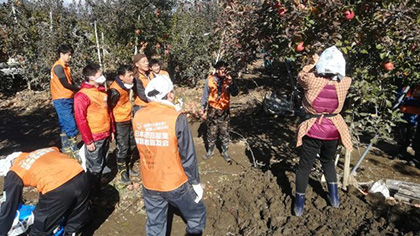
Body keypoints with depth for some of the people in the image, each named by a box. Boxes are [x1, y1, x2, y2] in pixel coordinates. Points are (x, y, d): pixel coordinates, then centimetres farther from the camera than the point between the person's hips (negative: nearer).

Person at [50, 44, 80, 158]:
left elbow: (70, 82, 15)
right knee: (71, 126, -10)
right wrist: (79, 89, -5)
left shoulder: (66, 66, 15)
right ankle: (74, 150, -3)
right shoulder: (58, 67, -13)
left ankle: (66, 148, 25)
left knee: (65, 125, 15)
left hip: (68, 99, 9)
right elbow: (65, 84, -17)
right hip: (61, 101, -9)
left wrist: (77, 89, -2)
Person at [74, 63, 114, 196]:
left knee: (101, 164, 19)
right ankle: (92, 192, 22)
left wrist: (112, 130, 16)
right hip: (94, 138, -8)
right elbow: (80, 120, -17)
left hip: (105, 135, 8)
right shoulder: (82, 95, -17)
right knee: (95, 167, 4)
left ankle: (97, 187, 37)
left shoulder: (102, 91, 9)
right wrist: (88, 141, -16)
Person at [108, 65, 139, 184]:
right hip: (120, 123, -9)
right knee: (122, 148, 2)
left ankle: (128, 168, 35)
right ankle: (122, 173, 18)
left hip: (128, 120, 9)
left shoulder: (125, 85, 2)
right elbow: (110, 108, -19)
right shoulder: (115, 90, -24)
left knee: (132, 145, 17)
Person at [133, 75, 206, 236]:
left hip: (149, 184, 5)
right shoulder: (176, 118, -20)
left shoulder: (138, 117, -6)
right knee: (196, 215, 21)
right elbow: (188, 156, -15)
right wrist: (195, 182, -4)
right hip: (176, 184, -4)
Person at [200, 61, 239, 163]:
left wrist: (231, 83, -28)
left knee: (225, 132, 10)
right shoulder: (210, 80, -8)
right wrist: (203, 108, 3)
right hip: (212, 110, -1)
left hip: (224, 111, 1)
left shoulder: (228, 79, -5)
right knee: (211, 132, 11)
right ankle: (210, 151, 29)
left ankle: (225, 152, 27)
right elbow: (205, 94, 1)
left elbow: (235, 93, -13)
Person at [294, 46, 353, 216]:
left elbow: (300, 76, 6)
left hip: (312, 130, -2)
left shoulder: (312, 80, -17)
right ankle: (334, 197, 33)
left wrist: (313, 63, 17)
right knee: (328, 162, 27)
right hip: (332, 131, 3)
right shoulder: (344, 83, -9)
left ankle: (299, 204, 20)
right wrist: (320, 62, 22)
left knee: (304, 166, 10)